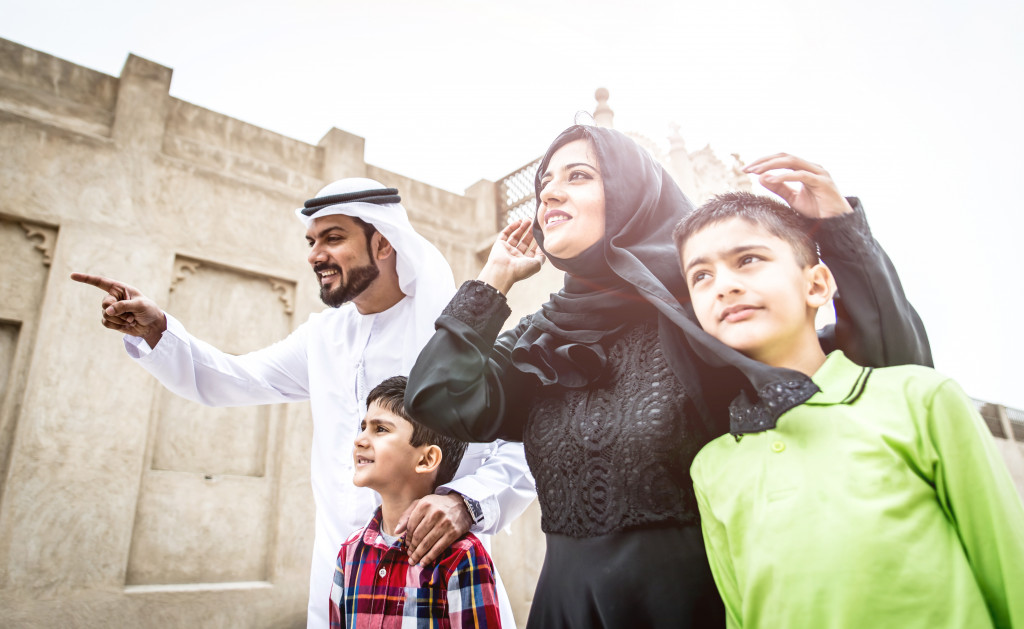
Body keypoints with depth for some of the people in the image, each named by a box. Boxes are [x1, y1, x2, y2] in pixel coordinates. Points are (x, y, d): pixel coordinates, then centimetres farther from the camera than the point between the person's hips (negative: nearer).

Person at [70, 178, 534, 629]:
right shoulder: (323, 337, 8)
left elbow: (522, 450, -15)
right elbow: (224, 381, 16)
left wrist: (466, 499, -33)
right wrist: (156, 331, 0)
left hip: (433, 570, -5)